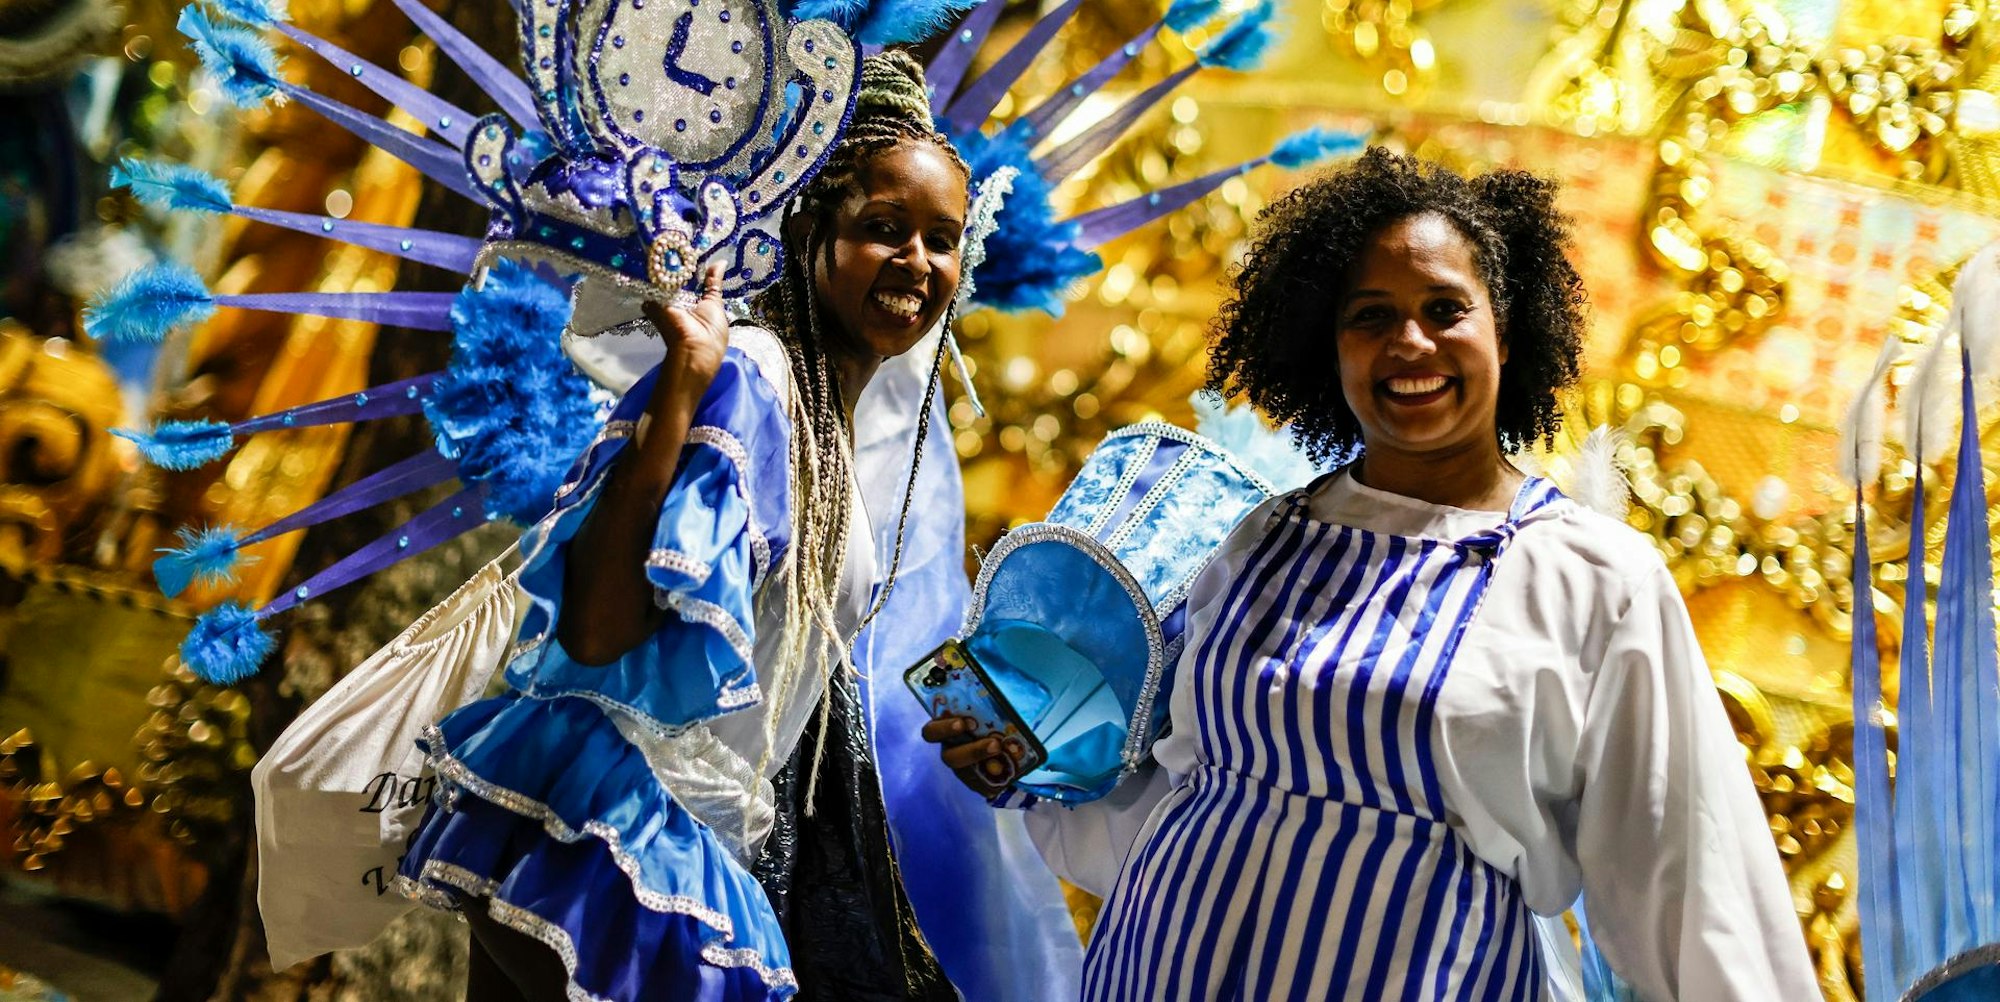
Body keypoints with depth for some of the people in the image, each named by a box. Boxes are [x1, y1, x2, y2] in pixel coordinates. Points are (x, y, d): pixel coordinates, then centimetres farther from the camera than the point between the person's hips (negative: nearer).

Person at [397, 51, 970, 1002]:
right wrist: (682, 383, -33)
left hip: (702, 853, 9)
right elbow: (596, 635, -29)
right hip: (596, 842, -9)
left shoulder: (833, 410, 11)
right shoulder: (746, 377, -17)